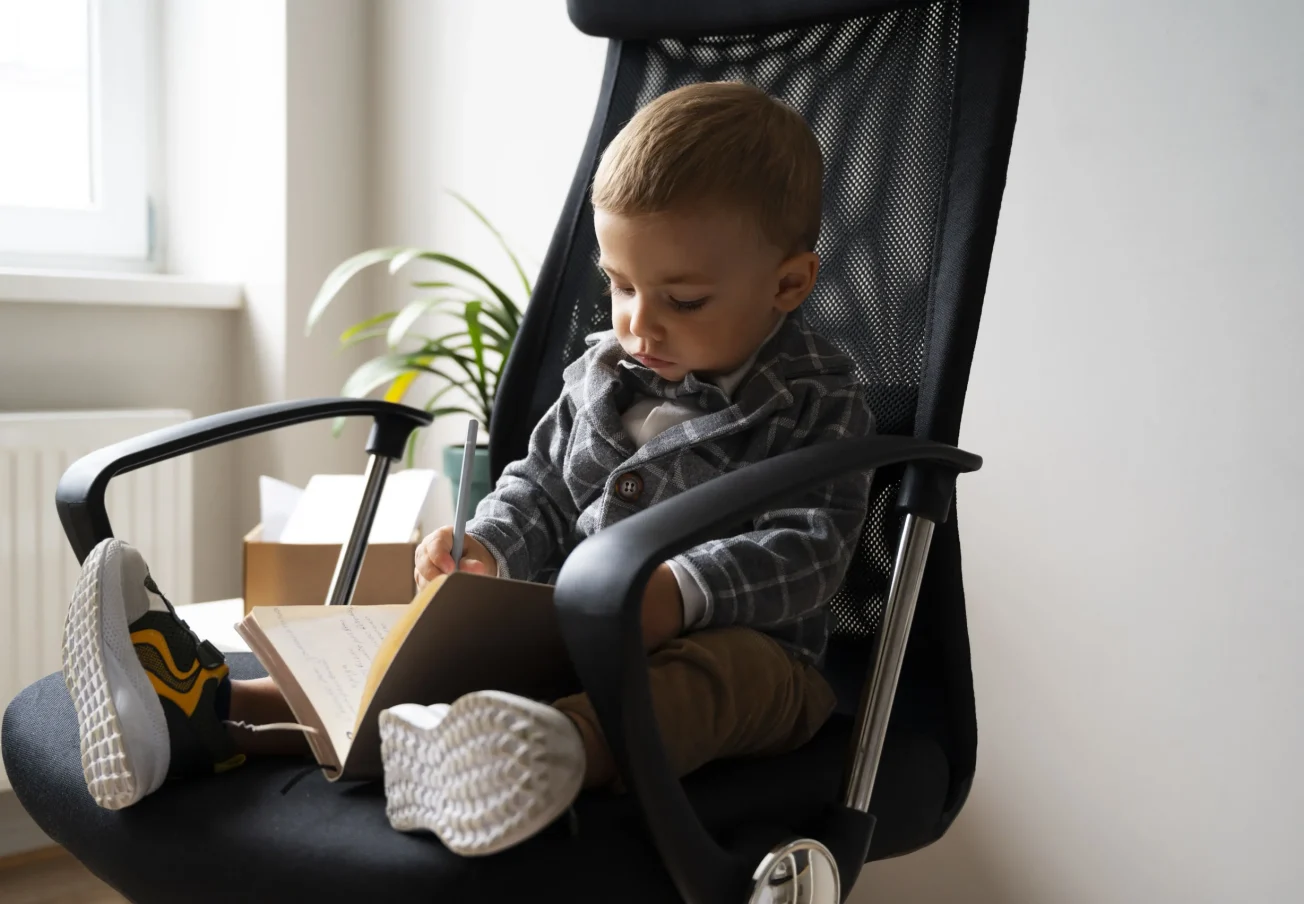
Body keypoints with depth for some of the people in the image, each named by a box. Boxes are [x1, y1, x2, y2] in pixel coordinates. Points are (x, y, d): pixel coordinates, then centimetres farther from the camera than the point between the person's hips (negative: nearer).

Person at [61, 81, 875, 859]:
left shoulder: (817, 405, -5)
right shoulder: (602, 374, 12)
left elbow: (806, 550, -15)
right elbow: (539, 489, 18)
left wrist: (678, 593, -32)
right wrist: (488, 550, -4)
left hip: (729, 641, -5)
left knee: (736, 670, -40)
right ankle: (211, 705, -30)